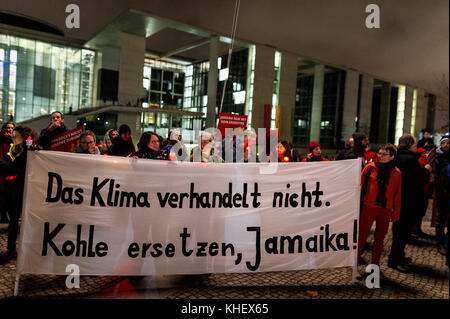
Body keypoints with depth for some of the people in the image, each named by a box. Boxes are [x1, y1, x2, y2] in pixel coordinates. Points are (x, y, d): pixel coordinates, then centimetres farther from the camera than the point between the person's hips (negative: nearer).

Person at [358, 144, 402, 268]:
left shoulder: (396, 173, 4)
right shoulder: (370, 167, 0)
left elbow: (398, 194, 6)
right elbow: (360, 184, 2)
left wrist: (395, 214, 5)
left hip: (385, 210, 2)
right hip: (368, 207, -2)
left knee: (380, 238, 11)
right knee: (361, 236, -1)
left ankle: (374, 265, 26)